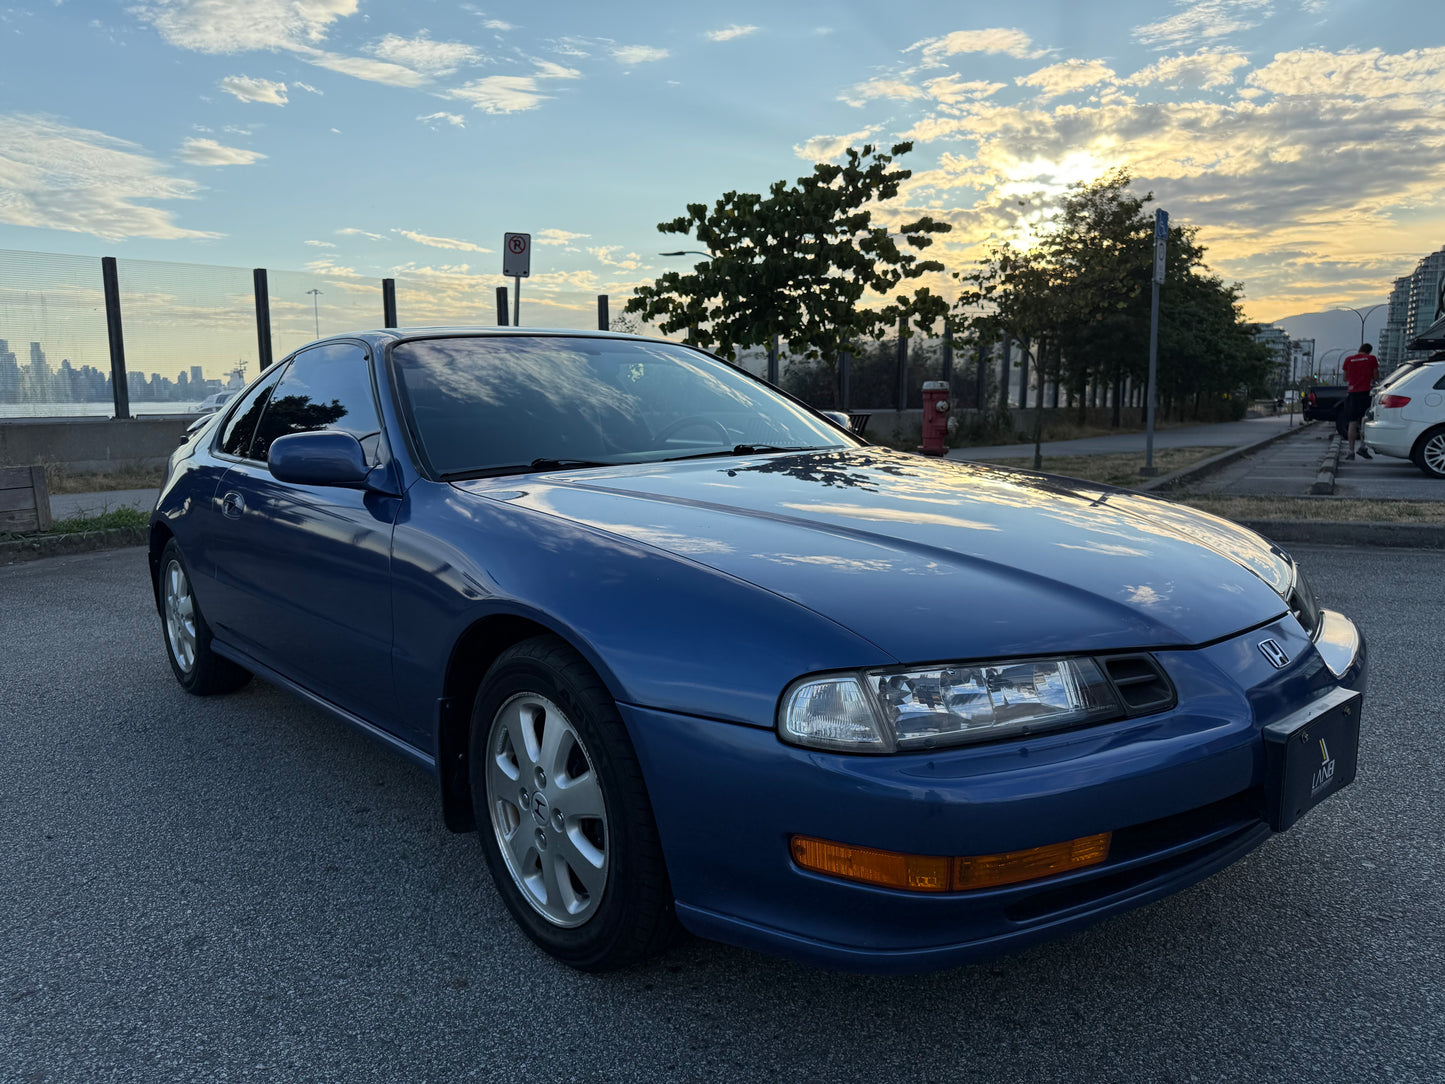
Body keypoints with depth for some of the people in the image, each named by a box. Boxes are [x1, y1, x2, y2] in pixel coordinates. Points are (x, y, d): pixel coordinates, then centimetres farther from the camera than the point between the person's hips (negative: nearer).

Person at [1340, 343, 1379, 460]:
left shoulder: (1348, 359, 8)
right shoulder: (1372, 358, 3)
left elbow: (1345, 378, 15)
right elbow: (1376, 377, 5)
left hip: (1352, 393, 1)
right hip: (1366, 392, -1)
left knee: (1353, 423, 2)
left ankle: (1351, 451, -1)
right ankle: (1363, 446, -6)